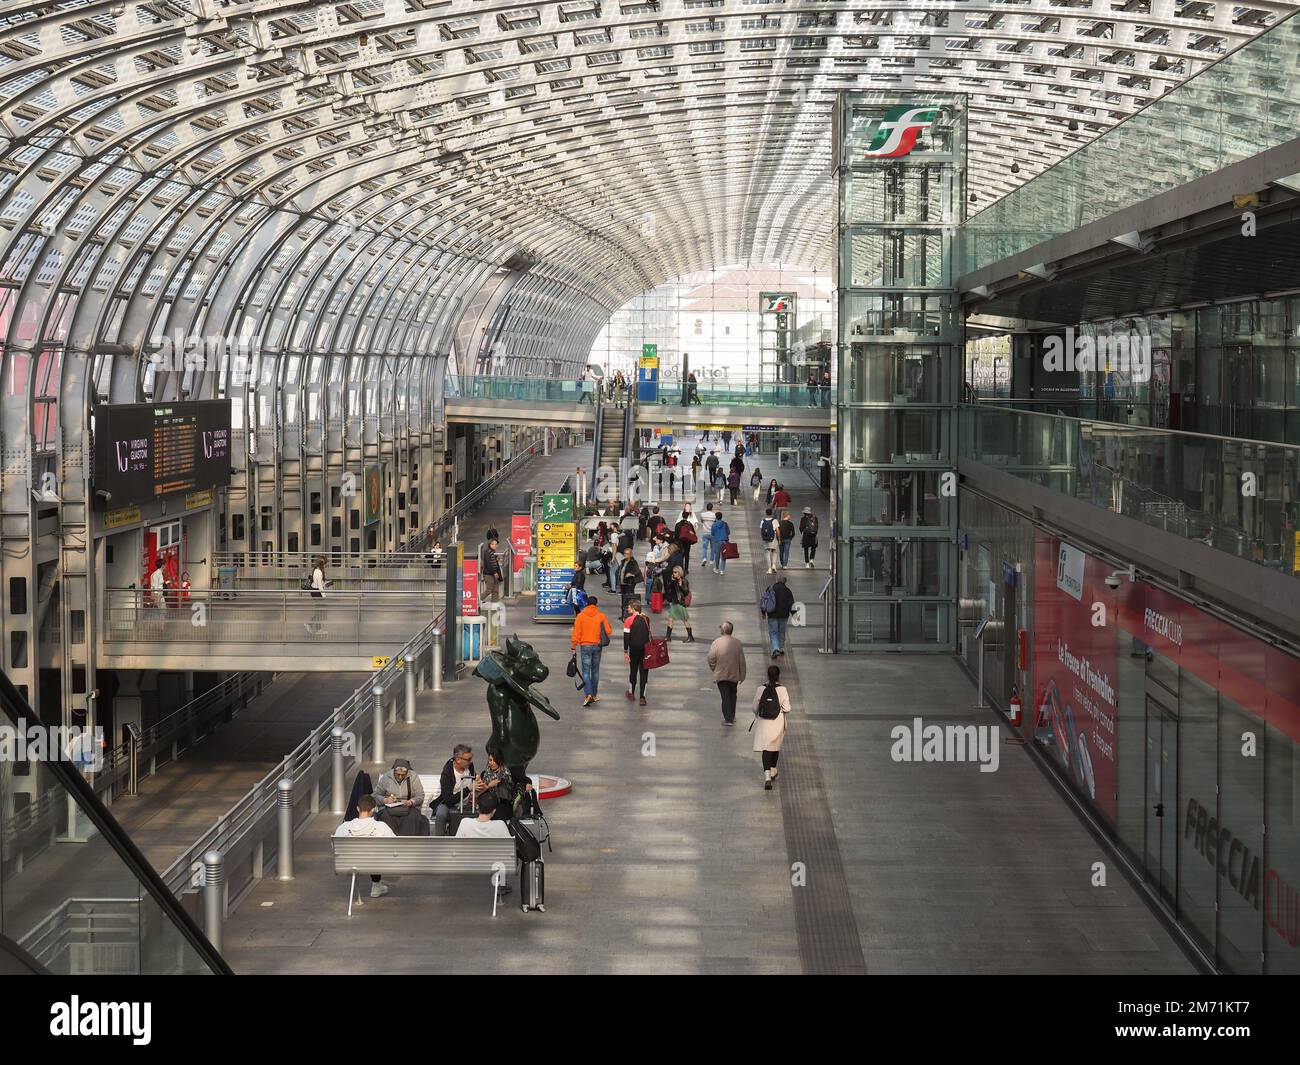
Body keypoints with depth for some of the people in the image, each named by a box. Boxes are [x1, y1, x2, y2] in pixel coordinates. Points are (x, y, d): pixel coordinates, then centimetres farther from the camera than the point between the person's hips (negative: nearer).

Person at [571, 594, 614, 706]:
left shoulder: (580, 616, -6)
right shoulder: (601, 616, -4)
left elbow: (576, 632, -7)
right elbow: (608, 631, -2)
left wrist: (574, 645, 1)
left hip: (585, 646, -2)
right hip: (597, 646, 2)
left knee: (586, 671, -3)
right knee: (595, 671, 14)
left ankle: (588, 694, -20)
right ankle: (594, 695, 20)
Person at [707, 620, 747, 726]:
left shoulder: (716, 643, -14)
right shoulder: (738, 643, -6)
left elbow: (711, 659, -11)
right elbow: (742, 661, -2)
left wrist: (713, 669, 9)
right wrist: (742, 676, 7)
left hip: (720, 675, -2)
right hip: (734, 674, 2)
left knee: (725, 697, 4)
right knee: (732, 695, 20)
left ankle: (728, 718, 0)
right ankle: (732, 716, 29)